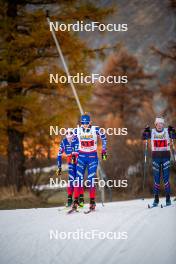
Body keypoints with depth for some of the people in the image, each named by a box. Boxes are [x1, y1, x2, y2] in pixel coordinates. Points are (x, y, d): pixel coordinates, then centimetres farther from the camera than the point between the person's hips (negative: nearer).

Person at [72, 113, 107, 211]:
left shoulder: (95, 129, -10)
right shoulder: (77, 130, -3)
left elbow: (103, 138, 6)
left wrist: (104, 151, 6)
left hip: (93, 157, -2)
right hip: (81, 156, 2)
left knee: (91, 180, -8)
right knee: (78, 178, -8)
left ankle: (92, 202, -2)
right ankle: (77, 200, -5)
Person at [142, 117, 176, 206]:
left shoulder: (167, 131, 1)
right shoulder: (152, 132, 4)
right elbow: (144, 137, -4)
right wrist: (146, 131, -21)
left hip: (166, 156, -1)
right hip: (156, 157, 1)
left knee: (166, 178, -4)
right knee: (156, 179, 2)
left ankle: (168, 198, 0)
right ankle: (156, 198, 5)